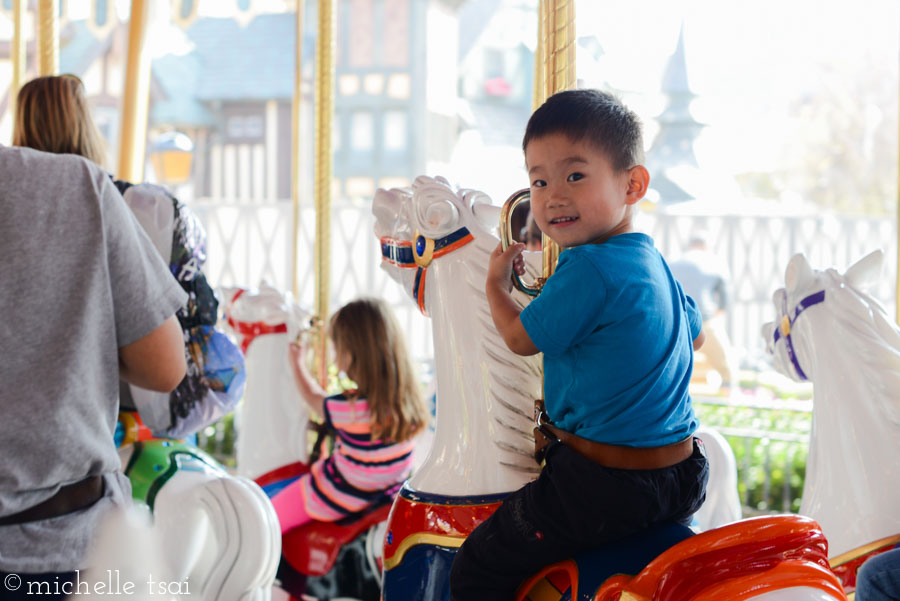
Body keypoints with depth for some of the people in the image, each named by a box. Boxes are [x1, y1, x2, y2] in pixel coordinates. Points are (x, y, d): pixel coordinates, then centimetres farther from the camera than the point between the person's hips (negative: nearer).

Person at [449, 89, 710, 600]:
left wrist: (496, 281, 11)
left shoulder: (587, 268, -20)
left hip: (606, 490, -9)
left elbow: (521, 337, -7)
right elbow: (696, 335, 26)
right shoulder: (655, 262, 8)